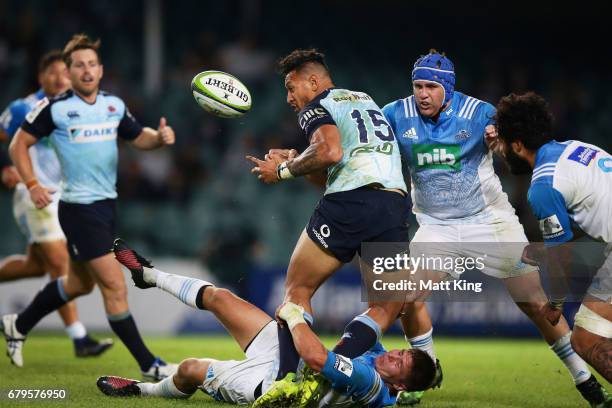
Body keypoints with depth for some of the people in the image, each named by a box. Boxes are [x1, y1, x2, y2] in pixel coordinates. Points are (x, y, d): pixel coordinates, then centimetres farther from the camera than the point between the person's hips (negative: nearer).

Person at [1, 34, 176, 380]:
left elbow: (138, 137, 15)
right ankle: (149, 365, -2)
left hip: (107, 204, 8)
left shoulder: (115, 105, 6)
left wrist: (160, 138, -8)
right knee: (115, 286, -10)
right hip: (79, 206, -8)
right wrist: (32, 184, -15)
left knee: (80, 283, 22)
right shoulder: (55, 108, -10)